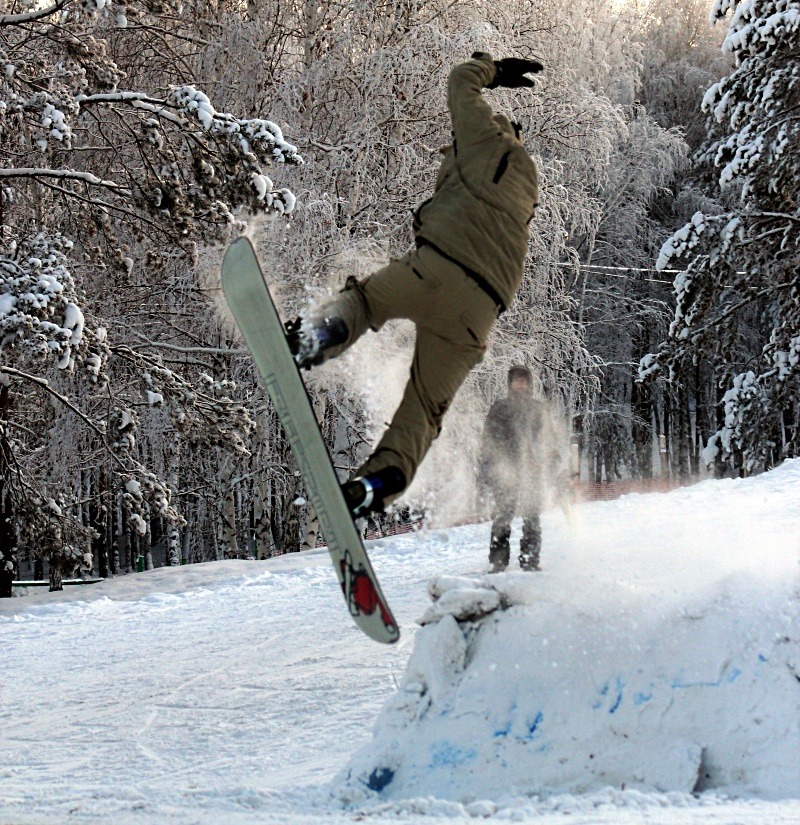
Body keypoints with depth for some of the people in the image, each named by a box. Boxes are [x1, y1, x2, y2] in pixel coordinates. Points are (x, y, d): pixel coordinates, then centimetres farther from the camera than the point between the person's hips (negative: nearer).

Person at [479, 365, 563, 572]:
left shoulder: (540, 409, 16)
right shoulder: (499, 408, 11)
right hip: (505, 469, -2)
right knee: (503, 514, -9)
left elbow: (550, 440, 19)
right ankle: (498, 561, -9)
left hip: (533, 469, 2)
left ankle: (530, 561, 3)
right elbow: (488, 439, 9)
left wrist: (554, 465, 11)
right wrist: (487, 463, -2)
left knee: (532, 518, -1)